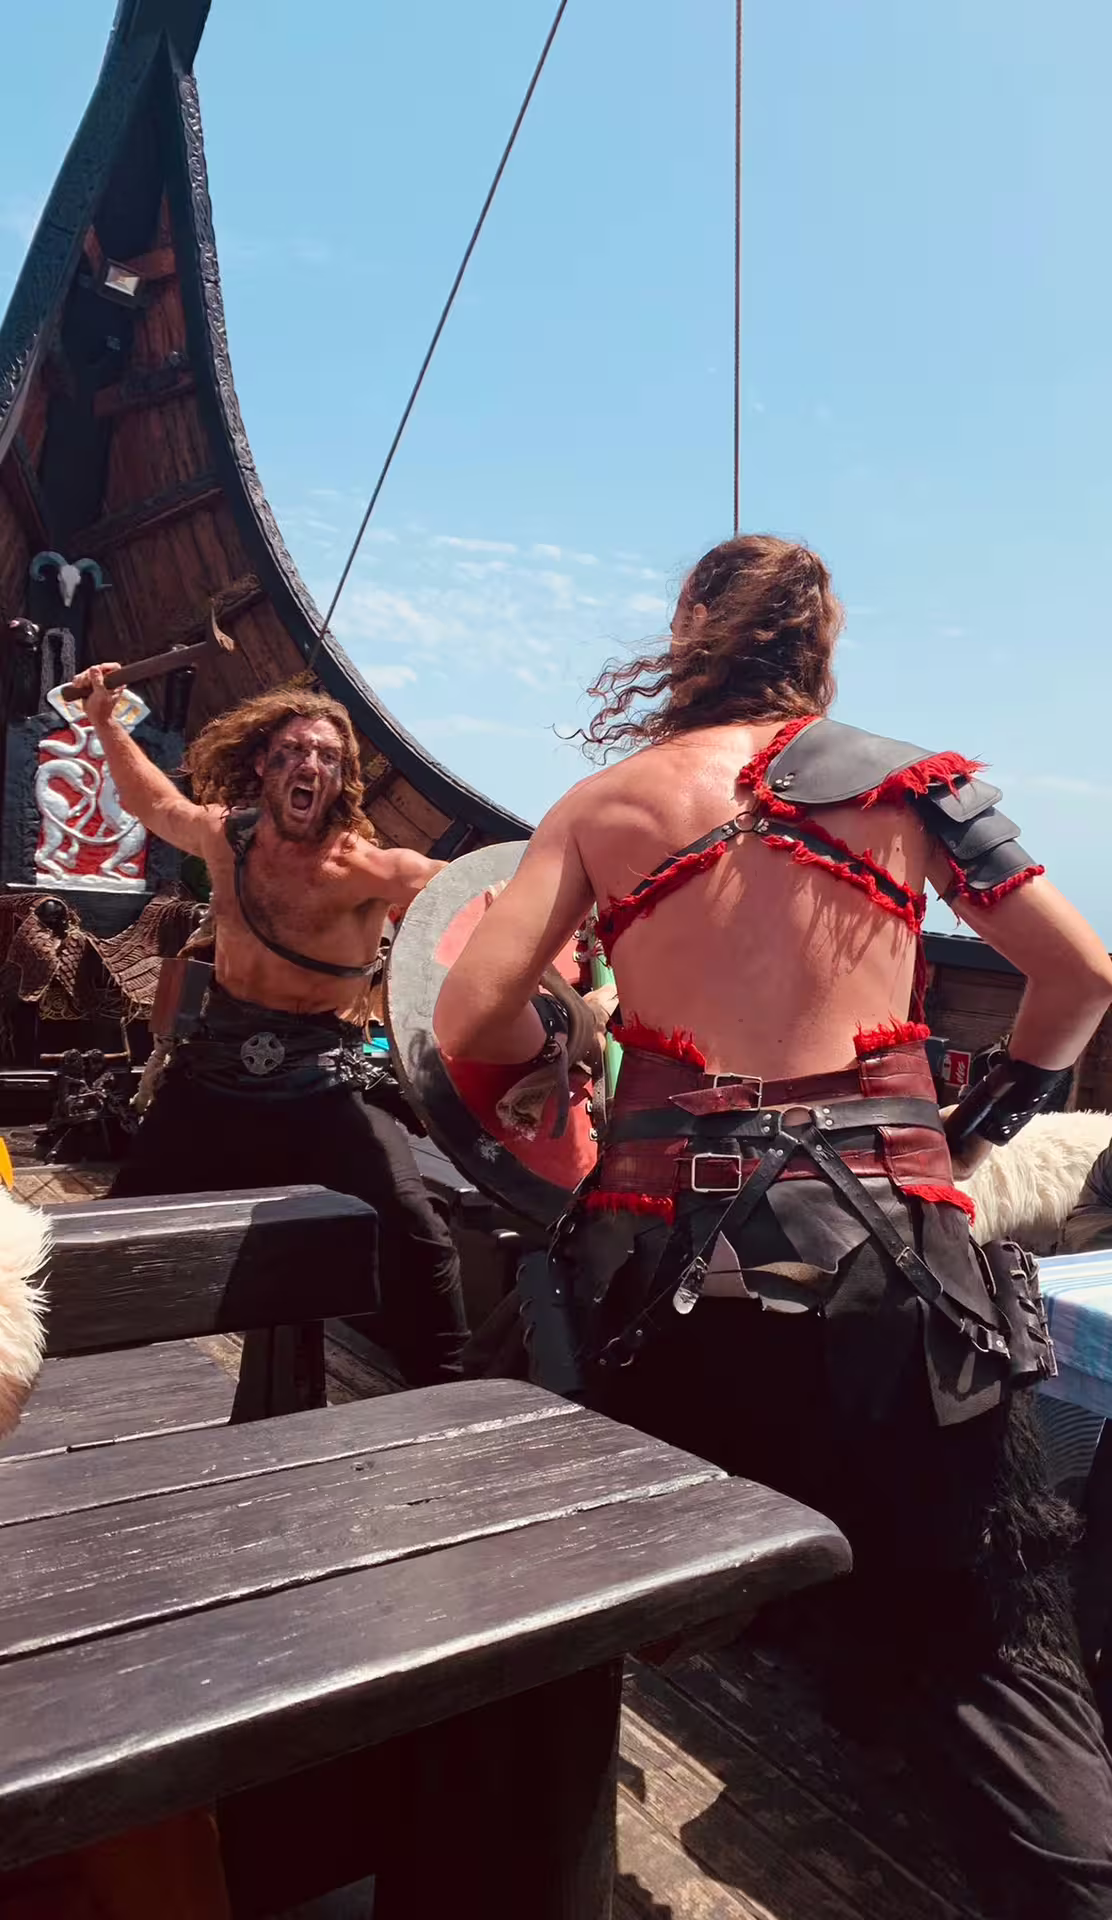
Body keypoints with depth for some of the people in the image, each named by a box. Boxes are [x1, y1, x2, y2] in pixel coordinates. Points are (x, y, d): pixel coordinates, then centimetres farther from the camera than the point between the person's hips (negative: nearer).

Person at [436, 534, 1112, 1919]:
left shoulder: (603, 802, 9)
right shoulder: (904, 776, 9)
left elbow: (472, 1018, 0)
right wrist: (983, 1123, 20)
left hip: (666, 1242, 1)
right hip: (886, 1235, 0)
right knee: (987, 1648, 9)